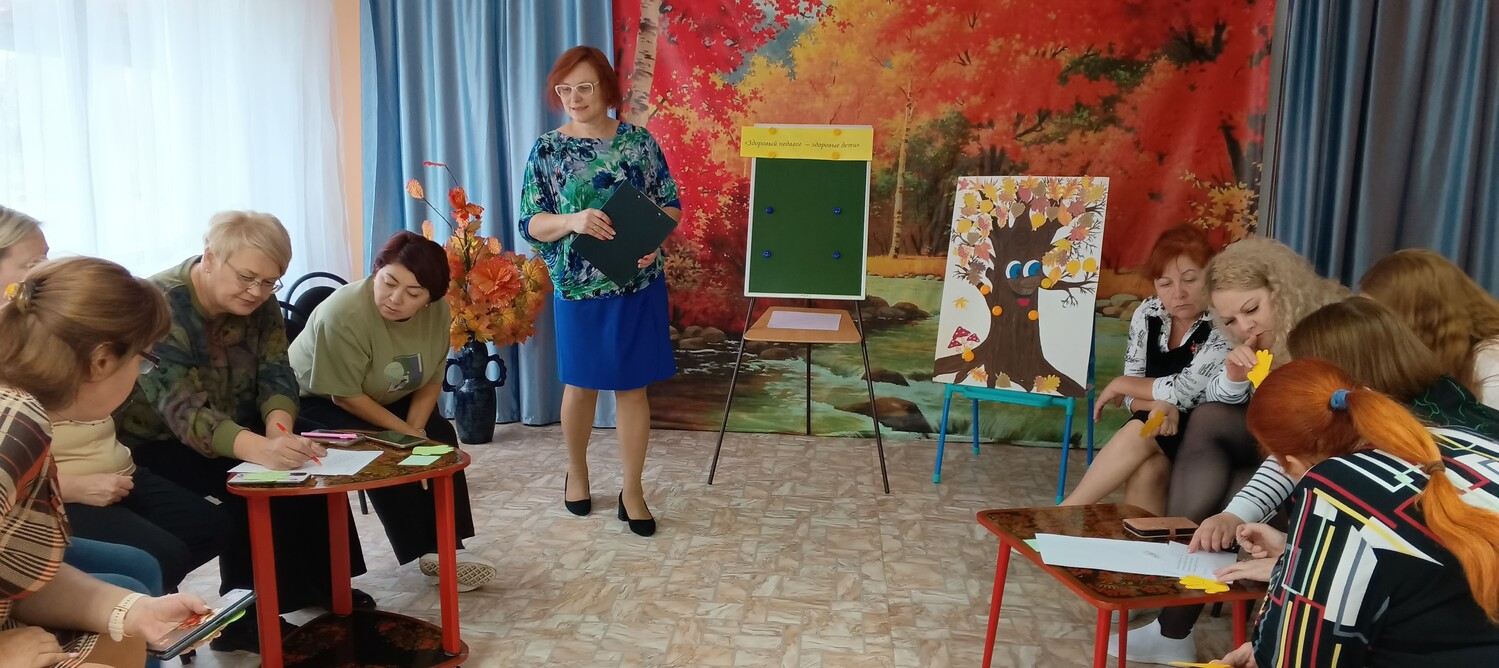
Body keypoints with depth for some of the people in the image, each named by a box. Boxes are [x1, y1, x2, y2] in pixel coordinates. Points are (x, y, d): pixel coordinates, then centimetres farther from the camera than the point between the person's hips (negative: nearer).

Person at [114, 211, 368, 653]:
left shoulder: (260, 306, -6)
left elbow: (276, 377, -12)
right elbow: (184, 411, -37)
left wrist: (279, 431, -36)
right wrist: (261, 448, -55)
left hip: (232, 436, 6)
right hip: (155, 444, -6)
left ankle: (319, 582, 4)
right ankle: (243, 614, -13)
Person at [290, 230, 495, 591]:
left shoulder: (438, 312, -17)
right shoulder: (343, 313, -34)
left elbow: (431, 380, -8)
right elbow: (344, 396, -29)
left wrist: (416, 428, -23)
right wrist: (404, 433, -27)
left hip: (385, 399, 6)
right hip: (315, 399, -6)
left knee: (440, 437, -13)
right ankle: (428, 551, -18)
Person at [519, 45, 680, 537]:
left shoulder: (639, 141, 1)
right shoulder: (547, 150, -2)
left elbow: (671, 205, 4)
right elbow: (530, 223, -5)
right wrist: (572, 221, -25)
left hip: (639, 285, 1)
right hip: (579, 289, 0)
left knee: (634, 386, 5)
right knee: (581, 384, 13)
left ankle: (632, 490, 17)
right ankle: (577, 471, 37)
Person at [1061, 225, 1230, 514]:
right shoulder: (1148, 314, -2)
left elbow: (1185, 390, -25)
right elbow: (1134, 393, -1)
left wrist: (1120, 384, -11)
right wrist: (1159, 406, -24)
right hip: (1168, 428, 4)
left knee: (1139, 433, -27)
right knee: (1145, 470, -29)